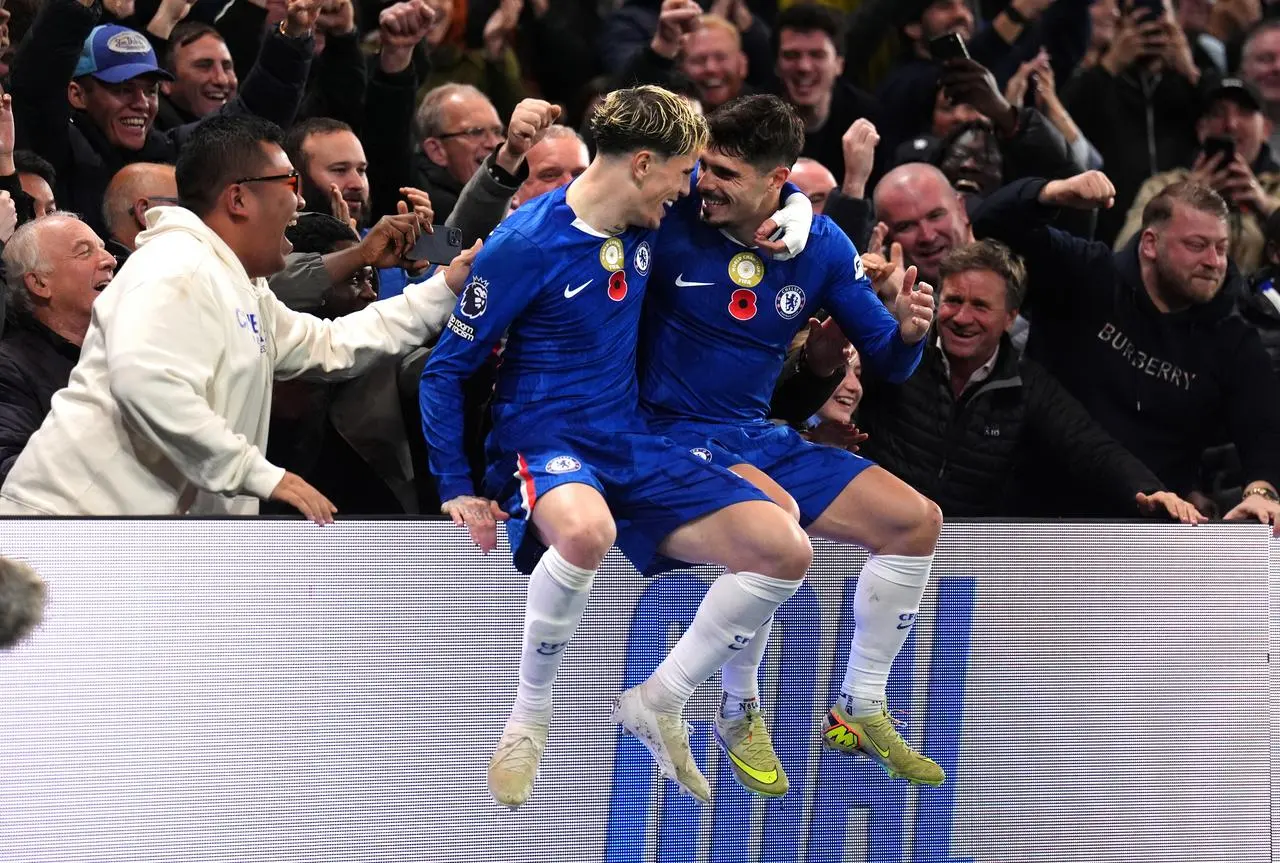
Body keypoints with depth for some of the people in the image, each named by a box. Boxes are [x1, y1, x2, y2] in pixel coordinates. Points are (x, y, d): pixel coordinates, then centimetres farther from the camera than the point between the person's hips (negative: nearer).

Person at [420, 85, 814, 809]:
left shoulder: (651, 225, 5)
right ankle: (531, 715, -19)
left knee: (785, 553, -10)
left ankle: (657, 703, 5)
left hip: (634, 445, 7)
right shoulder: (525, 245, -13)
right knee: (585, 531, -43)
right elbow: (446, 371, -7)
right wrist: (457, 490, -11)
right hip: (543, 442, -7)